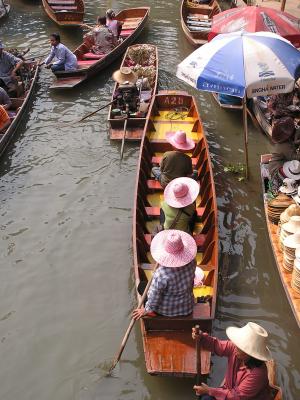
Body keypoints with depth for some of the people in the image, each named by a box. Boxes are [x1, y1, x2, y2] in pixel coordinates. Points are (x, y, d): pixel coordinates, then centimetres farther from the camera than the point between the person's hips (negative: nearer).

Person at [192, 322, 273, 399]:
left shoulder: (257, 373, -33)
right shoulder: (234, 348, -18)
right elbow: (217, 345, -5)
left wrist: (209, 391, -23)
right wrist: (201, 337, -26)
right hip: (231, 391, 6)